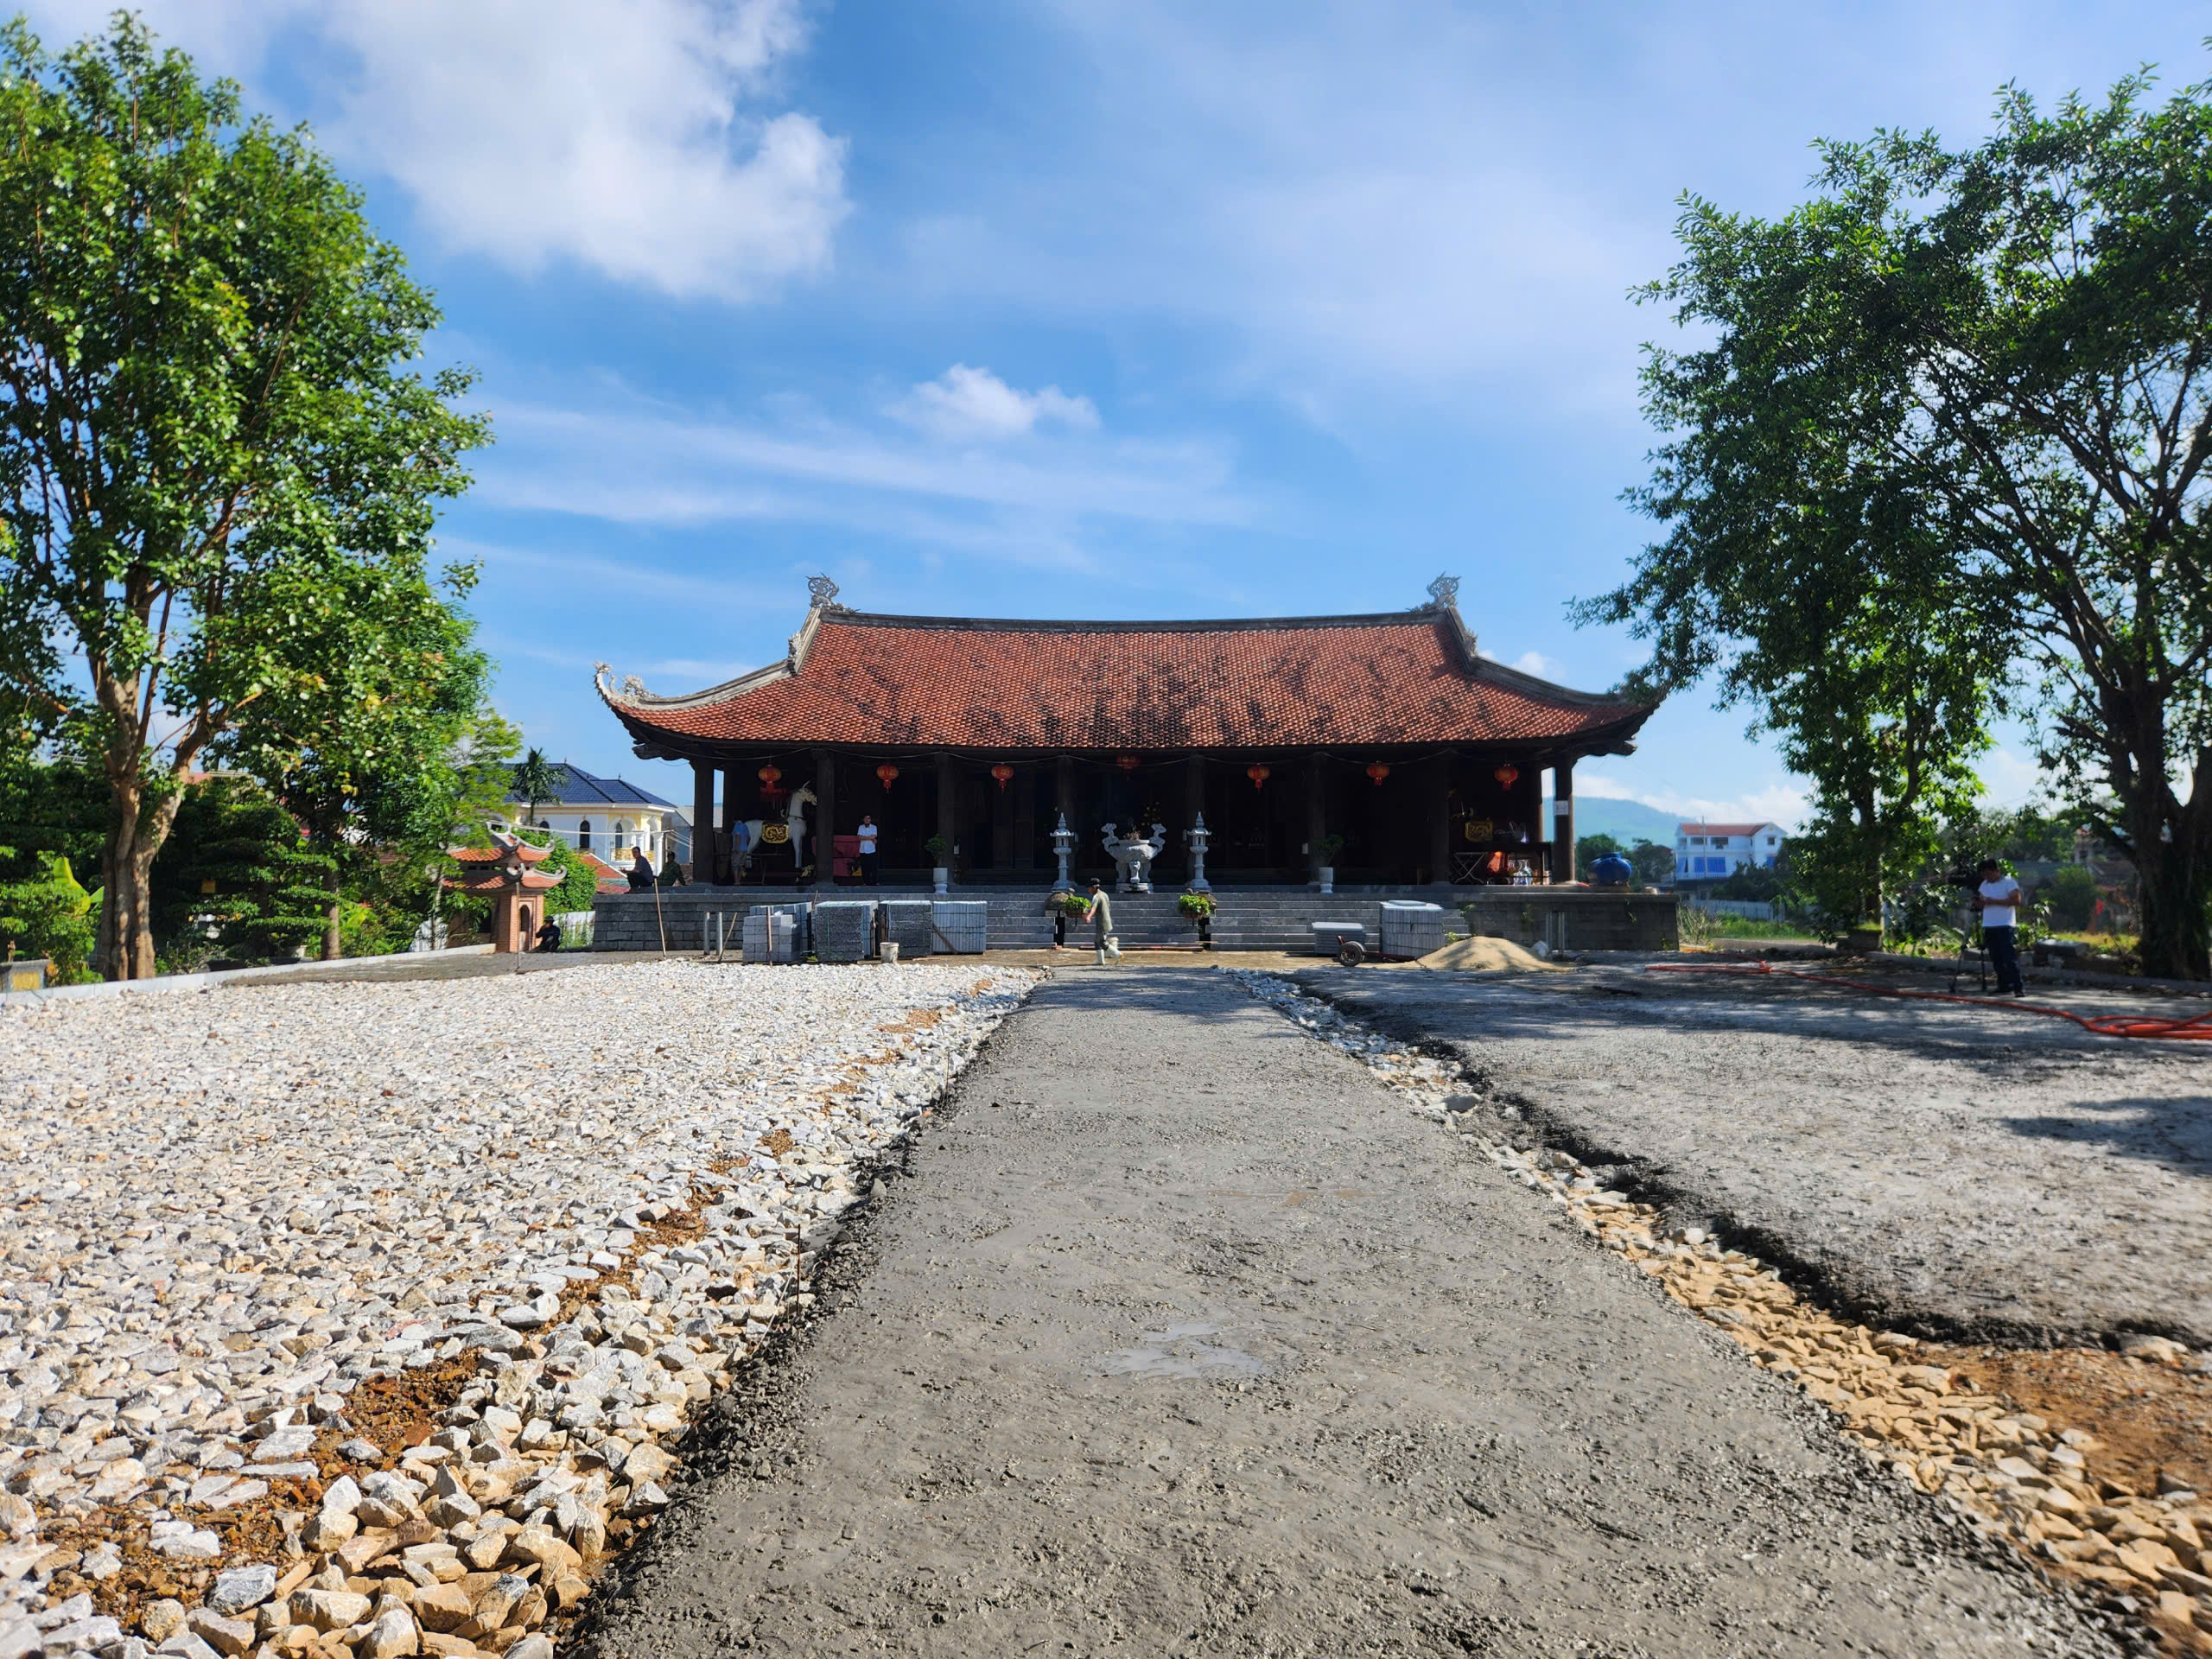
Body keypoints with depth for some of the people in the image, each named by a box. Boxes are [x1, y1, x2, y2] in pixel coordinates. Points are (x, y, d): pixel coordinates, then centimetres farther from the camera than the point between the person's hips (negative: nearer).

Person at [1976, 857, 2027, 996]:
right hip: (1988, 927, 6)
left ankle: (2019, 987, -9)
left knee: (2009, 958, -11)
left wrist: (1994, 901, -17)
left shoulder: (2009, 882, -4)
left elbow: (2016, 900, -14)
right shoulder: (1984, 885, 16)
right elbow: (1981, 903, 23)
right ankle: (2004, 985, 15)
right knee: (1996, 959, 8)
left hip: (2004, 926, -6)